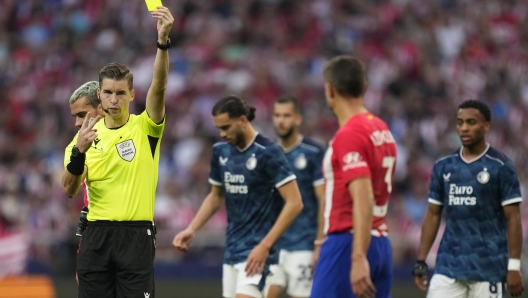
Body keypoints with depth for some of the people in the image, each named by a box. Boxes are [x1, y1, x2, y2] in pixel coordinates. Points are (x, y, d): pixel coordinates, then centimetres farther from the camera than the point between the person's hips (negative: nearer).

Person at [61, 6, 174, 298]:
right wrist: (79, 150, -18)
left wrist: (163, 41, -34)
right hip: (96, 234, 3)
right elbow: (69, 190, 0)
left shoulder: (145, 127, 0)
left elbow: (159, 86, -18)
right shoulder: (86, 134, 8)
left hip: (136, 235, -3)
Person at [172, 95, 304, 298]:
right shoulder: (220, 152, 7)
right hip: (231, 249, 7)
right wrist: (191, 229, 8)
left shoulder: (268, 152, -14)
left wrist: (265, 246, -20)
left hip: (256, 251, -7)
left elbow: (294, 203, -16)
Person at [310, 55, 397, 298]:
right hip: (381, 244, 9)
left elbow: (363, 201, -24)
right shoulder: (382, 130, 13)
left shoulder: (349, 135, -14)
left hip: (347, 243, -9)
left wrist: (358, 258, -30)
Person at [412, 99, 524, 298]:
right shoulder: (443, 166, 10)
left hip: (488, 271, -4)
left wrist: (514, 266, -11)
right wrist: (421, 261, 7)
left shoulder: (501, 167, -4)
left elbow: (513, 219, -5)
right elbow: (432, 215, 13)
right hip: (448, 266, 4)